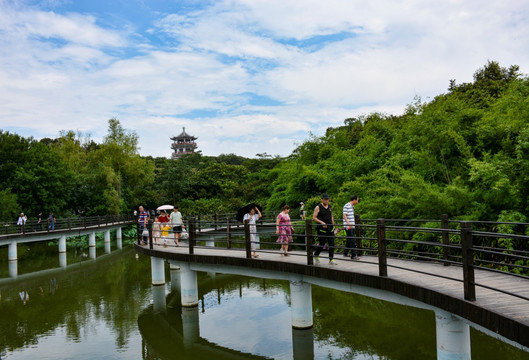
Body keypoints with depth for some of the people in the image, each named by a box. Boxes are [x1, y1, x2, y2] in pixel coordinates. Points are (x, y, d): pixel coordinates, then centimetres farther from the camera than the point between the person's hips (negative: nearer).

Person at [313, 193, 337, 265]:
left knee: (332, 244, -3)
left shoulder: (330, 207, 11)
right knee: (322, 244, 4)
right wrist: (321, 222, -20)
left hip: (330, 228, 4)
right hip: (322, 229, -4)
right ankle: (316, 255, 29)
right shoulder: (318, 208, -6)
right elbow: (314, 217, -8)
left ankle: (331, 260, 2)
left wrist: (333, 226, 17)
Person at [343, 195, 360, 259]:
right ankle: (353, 255, -8)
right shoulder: (346, 206, -12)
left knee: (349, 240, 14)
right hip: (348, 226, -9)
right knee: (352, 240, -10)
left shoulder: (352, 206, 15)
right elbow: (344, 215, -17)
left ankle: (345, 253, 25)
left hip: (352, 226, 9)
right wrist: (349, 224, -25)